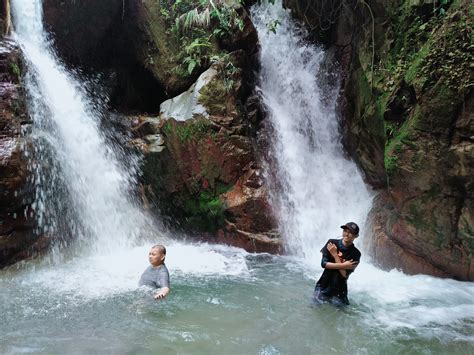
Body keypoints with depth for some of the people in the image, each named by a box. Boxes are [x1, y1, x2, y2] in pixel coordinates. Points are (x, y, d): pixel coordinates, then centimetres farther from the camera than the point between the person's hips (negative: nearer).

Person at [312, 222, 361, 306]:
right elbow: (324, 263, -11)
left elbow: (344, 274, -16)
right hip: (323, 287, 1)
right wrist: (343, 265, -19)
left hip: (339, 291, -1)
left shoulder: (355, 254, -10)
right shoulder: (331, 243, -6)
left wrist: (335, 255, -18)